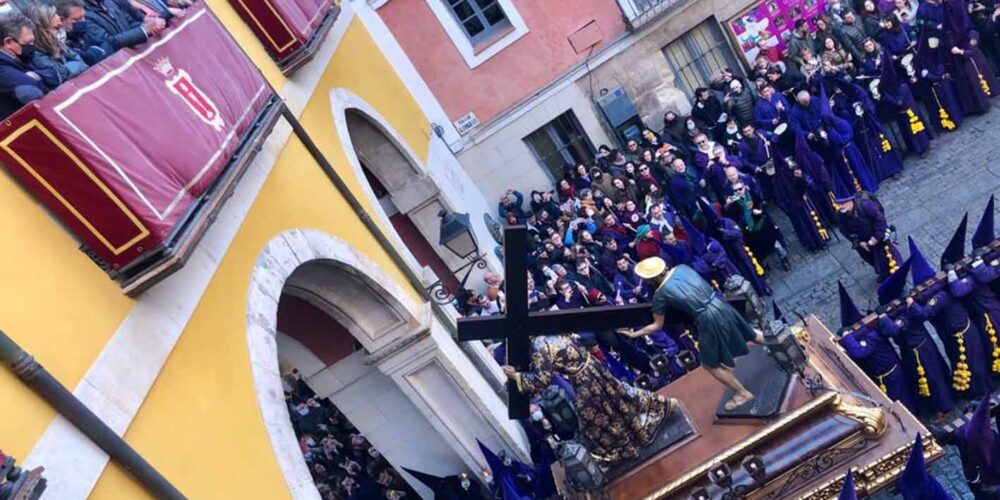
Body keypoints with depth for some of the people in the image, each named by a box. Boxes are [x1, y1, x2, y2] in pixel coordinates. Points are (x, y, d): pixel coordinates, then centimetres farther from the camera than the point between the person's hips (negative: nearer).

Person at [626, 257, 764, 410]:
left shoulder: (661, 295, -8)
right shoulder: (682, 268, 2)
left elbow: (657, 326, 3)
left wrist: (635, 334, 15)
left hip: (708, 320, -5)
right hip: (721, 306, 5)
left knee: (710, 364, 16)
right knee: (749, 333, 30)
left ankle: (743, 393, 27)